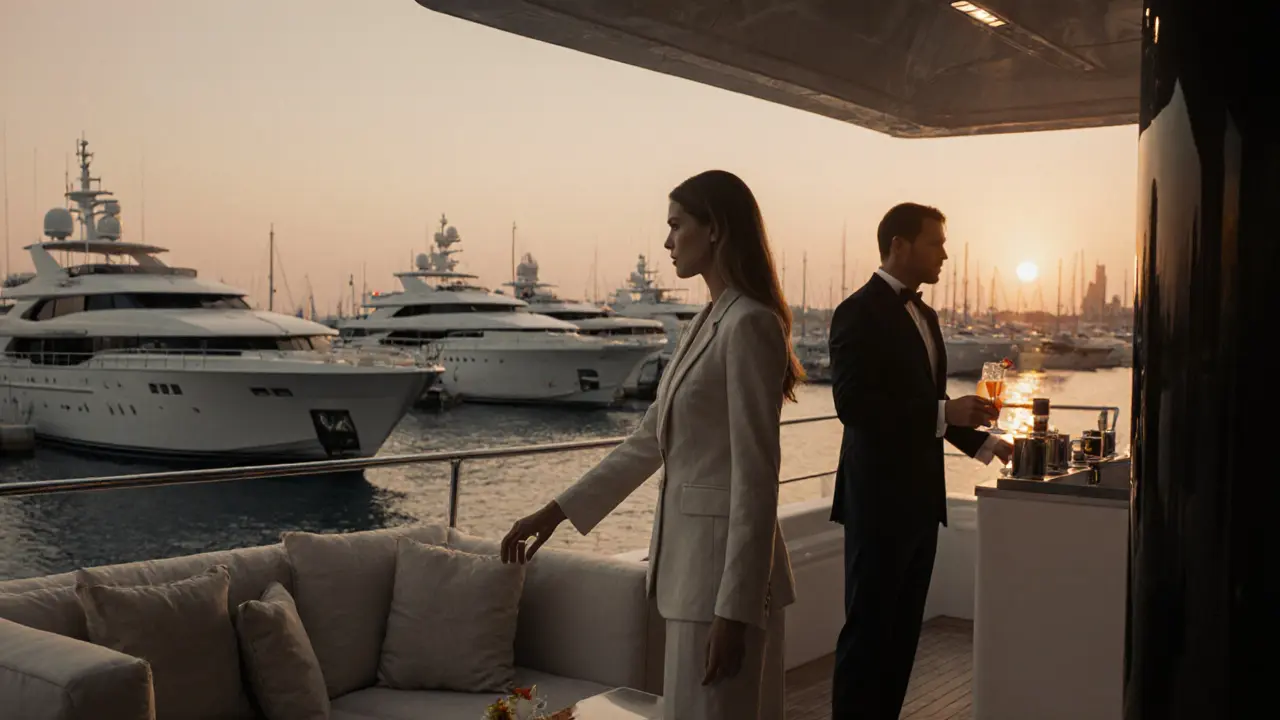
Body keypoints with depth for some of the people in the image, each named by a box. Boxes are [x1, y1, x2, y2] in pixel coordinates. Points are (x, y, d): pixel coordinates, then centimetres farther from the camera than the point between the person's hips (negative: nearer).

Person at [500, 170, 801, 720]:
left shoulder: (749, 325, -16)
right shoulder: (704, 324, 12)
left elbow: (755, 477, -20)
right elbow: (649, 441, 15)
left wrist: (734, 608, -21)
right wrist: (557, 510, 14)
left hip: (725, 566, -9)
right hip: (691, 556, 9)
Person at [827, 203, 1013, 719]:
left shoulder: (922, 314, 15)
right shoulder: (860, 313, -13)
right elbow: (853, 405, -23)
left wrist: (984, 442, 13)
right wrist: (945, 412, -26)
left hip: (919, 495, 9)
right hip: (879, 497, -9)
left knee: (902, 627, 13)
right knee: (867, 627, -1)